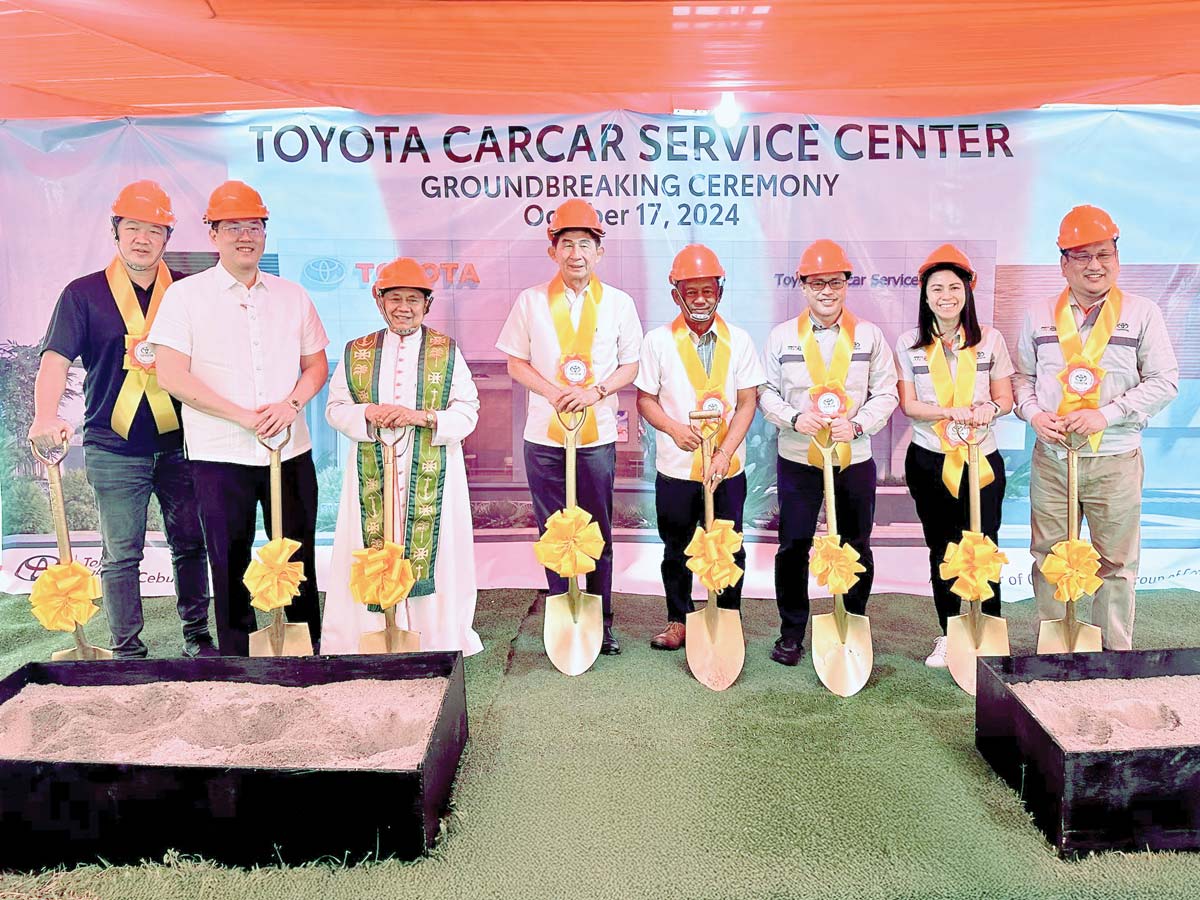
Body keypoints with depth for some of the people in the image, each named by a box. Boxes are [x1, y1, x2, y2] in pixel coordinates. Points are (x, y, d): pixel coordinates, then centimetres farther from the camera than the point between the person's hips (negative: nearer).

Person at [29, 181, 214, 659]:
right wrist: (46, 415, -25)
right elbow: (55, 360, -7)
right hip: (114, 450, -1)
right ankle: (128, 651, 17)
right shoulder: (84, 293, 2)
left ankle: (197, 635, 22)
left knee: (190, 544, 8)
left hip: (179, 444, 1)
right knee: (120, 555, 6)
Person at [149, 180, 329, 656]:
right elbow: (172, 375, -8)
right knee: (231, 563, 6)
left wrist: (291, 404, -9)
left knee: (298, 559, 9)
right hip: (220, 455, -2)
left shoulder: (292, 295, 9)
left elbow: (317, 364, 12)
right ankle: (238, 659, 20)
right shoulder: (185, 295, -1)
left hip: (291, 450, 3)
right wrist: (242, 416, -15)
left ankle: (308, 653, 23)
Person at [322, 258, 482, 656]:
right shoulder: (356, 353, 10)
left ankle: (436, 641, 11)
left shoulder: (447, 352, 4)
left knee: (429, 554, 0)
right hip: (373, 473, 2)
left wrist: (423, 417, -16)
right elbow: (335, 408, 9)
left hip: (431, 473, -1)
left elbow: (467, 412, 0)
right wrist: (368, 413, -11)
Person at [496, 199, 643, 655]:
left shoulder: (619, 303, 2)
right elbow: (516, 362, 4)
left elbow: (631, 365, 5)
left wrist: (596, 391, -14)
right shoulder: (531, 300, 2)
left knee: (599, 533, 8)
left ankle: (602, 622, 21)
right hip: (544, 436, 0)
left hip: (598, 436, 0)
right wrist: (552, 392, -13)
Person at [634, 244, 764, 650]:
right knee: (676, 551, 11)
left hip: (728, 468, 0)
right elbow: (645, 400, 3)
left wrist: (724, 453, -12)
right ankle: (678, 622, 27)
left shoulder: (739, 341, 2)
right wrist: (675, 428, -16)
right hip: (675, 467, 0)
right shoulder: (658, 341, 0)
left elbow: (747, 402, -1)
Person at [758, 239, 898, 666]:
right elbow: (766, 391, 3)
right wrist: (794, 418, -15)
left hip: (854, 459, 1)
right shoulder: (782, 336, 3)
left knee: (857, 547, 10)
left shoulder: (869, 335, 4)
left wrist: (858, 425, -14)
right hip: (797, 459, 0)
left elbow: (885, 394, 3)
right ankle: (792, 632, 17)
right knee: (793, 547, 4)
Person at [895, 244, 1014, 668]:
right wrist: (949, 412, -20)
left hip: (982, 459, -1)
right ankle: (948, 636, 21)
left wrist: (990, 408, -19)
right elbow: (908, 404, -3)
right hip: (929, 461, 1)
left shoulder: (990, 339, 2)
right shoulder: (909, 344, 2)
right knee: (940, 550, 9)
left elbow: (1005, 398, 4)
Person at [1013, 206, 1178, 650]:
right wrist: (1034, 414, -7)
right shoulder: (1039, 316, 8)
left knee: (1116, 563, 6)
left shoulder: (1142, 313, 1)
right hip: (1051, 459, 2)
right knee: (1048, 560, 8)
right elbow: (1022, 375, 13)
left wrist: (1107, 414, -15)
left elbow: (1164, 381, -2)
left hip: (1115, 461, -2)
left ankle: (1115, 657, 18)